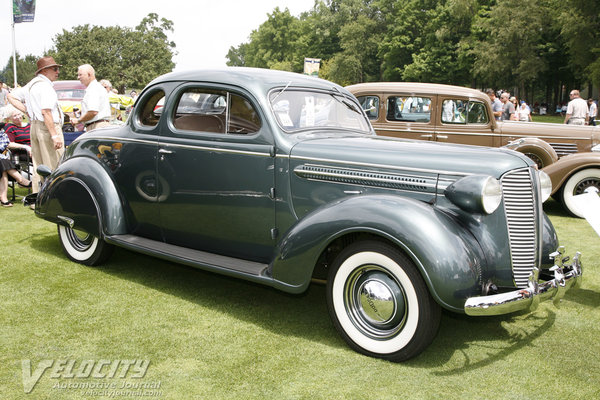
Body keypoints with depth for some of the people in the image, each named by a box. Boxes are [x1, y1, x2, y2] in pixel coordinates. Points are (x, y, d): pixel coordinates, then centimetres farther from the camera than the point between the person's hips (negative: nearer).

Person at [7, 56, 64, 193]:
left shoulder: (31, 84, 17)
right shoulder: (45, 85, -13)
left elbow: (11, 96, 26)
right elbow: (46, 112, -22)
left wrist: (27, 110, 15)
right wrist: (55, 135, -24)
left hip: (35, 126, 10)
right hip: (47, 127, -10)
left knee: (39, 167, 13)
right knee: (54, 168, -8)